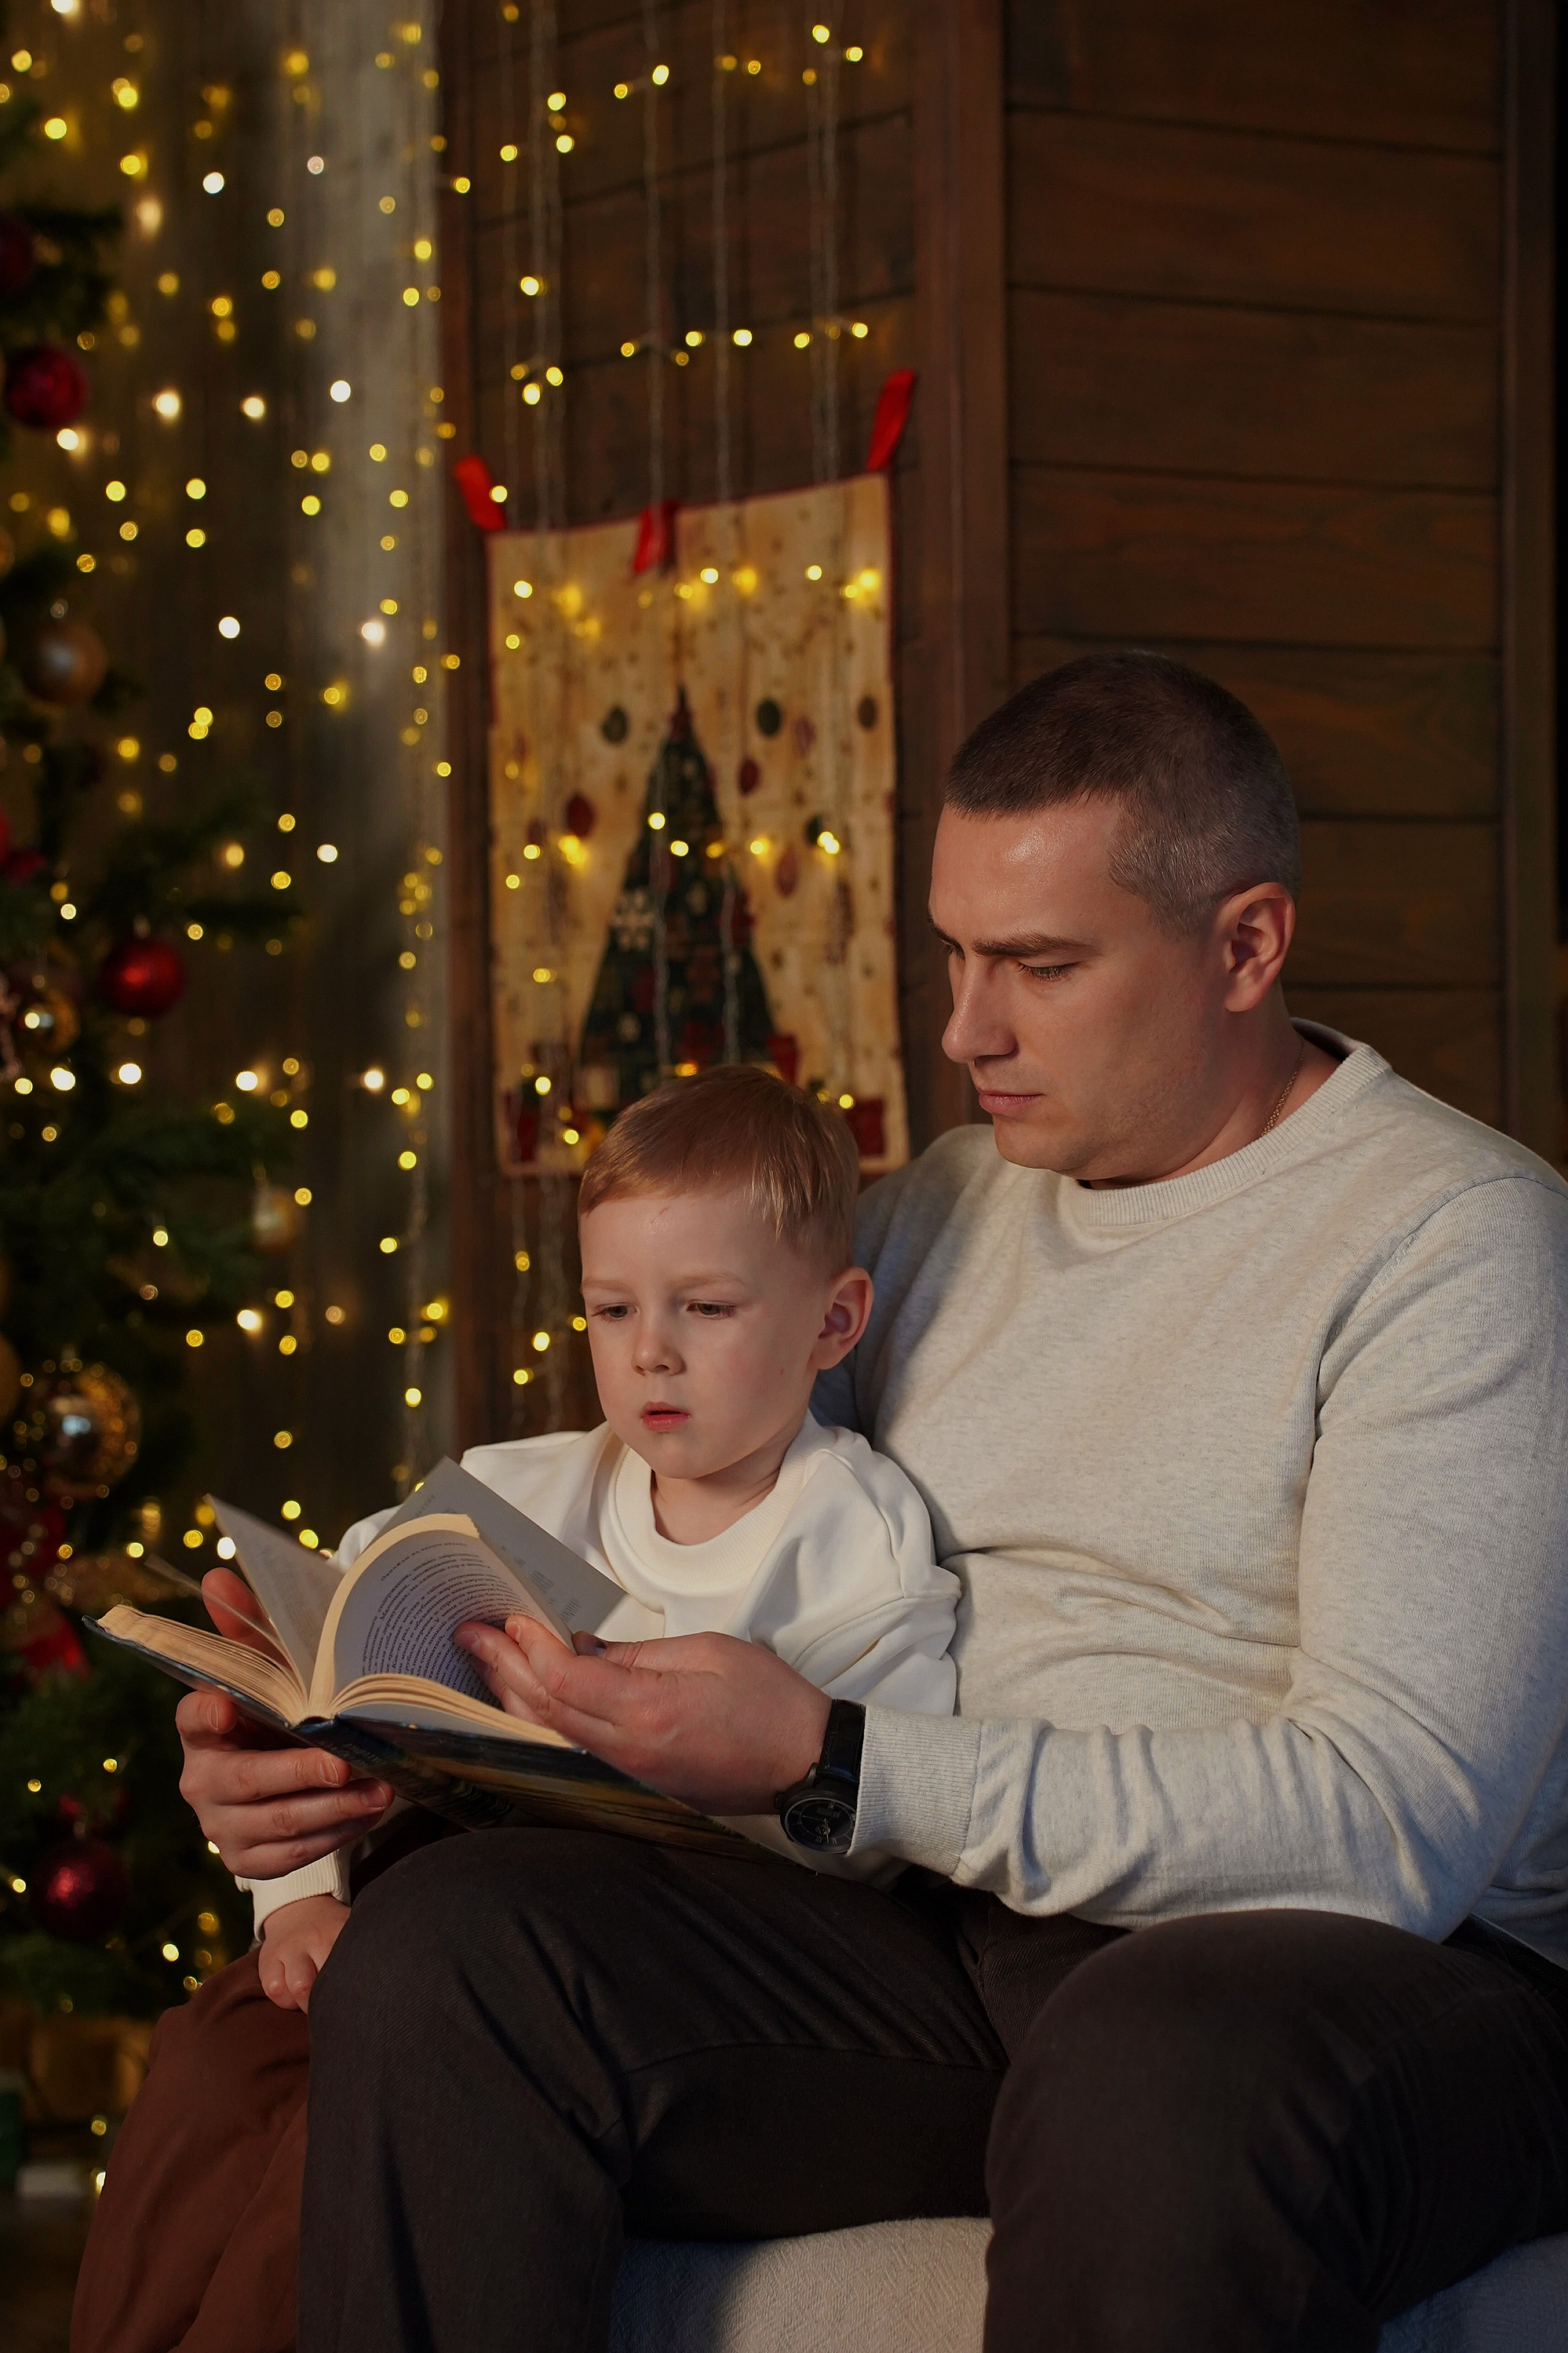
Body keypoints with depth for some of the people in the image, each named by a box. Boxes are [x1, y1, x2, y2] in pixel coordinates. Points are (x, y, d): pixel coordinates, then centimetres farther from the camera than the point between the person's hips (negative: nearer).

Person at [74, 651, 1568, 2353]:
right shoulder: (943, 1212, 16)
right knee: (443, 1942, -19)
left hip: (1399, 1975, -6)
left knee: (1157, 2068, -42)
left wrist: (835, 1764, -24)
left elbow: (1395, 1822, -19)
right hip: (958, 1946, 6)